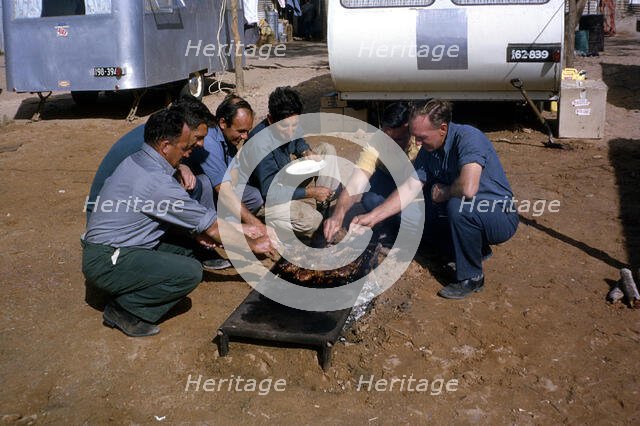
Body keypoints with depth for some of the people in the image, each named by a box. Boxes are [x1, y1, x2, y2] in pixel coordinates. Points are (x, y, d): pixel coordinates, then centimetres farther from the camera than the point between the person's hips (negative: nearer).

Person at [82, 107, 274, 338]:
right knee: (190, 272, -22)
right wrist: (254, 245, -1)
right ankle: (124, 310, -6)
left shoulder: (136, 161, 4)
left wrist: (197, 232, 1)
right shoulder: (159, 183, -24)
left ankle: (126, 301, 4)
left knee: (189, 250, 7)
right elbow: (213, 227, -14)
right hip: (106, 263, -10)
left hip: (101, 249, 10)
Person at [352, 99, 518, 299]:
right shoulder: (428, 151, -2)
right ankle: (477, 248, 19)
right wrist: (372, 217, -10)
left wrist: (442, 193, -17)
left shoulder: (468, 137, -26)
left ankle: (471, 277, -13)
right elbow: (409, 188, -3)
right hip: (469, 215, 8)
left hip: (502, 217, -8)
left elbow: (468, 189, -39)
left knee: (457, 206, -35)